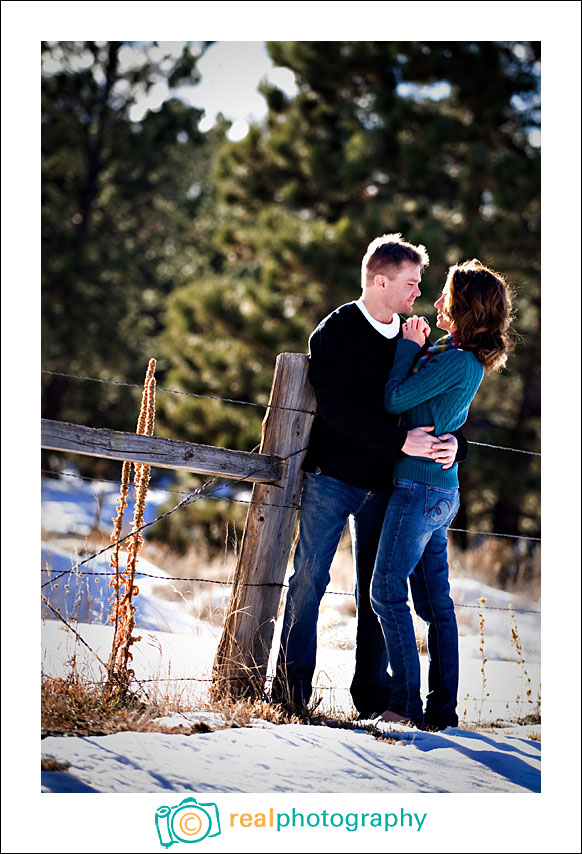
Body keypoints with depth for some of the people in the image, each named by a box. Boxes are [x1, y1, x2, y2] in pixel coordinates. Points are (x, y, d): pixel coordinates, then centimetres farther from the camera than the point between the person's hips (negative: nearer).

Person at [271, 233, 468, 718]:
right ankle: (292, 686, 7)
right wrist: (400, 441, -25)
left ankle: (372, 692, 13)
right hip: (332, 477, -4)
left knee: (377, 589, 6)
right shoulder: (336, 332, -6)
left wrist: (452, 441, -11)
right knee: (310, 578, -1)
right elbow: (339, 406, -18)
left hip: (382, 483, 5)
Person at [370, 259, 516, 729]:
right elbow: (415, 397, 19)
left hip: (421, 487, -10)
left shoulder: (456, 361, -17)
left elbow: (394, 400, -14)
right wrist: (419, 350, 11)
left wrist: (409, 347, -4)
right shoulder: (471, 361, 12)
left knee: (388, 590, -6)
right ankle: (443, 707, 14)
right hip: (443, 491, 10)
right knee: (436, 601, 10)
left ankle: (407, 702, -6)